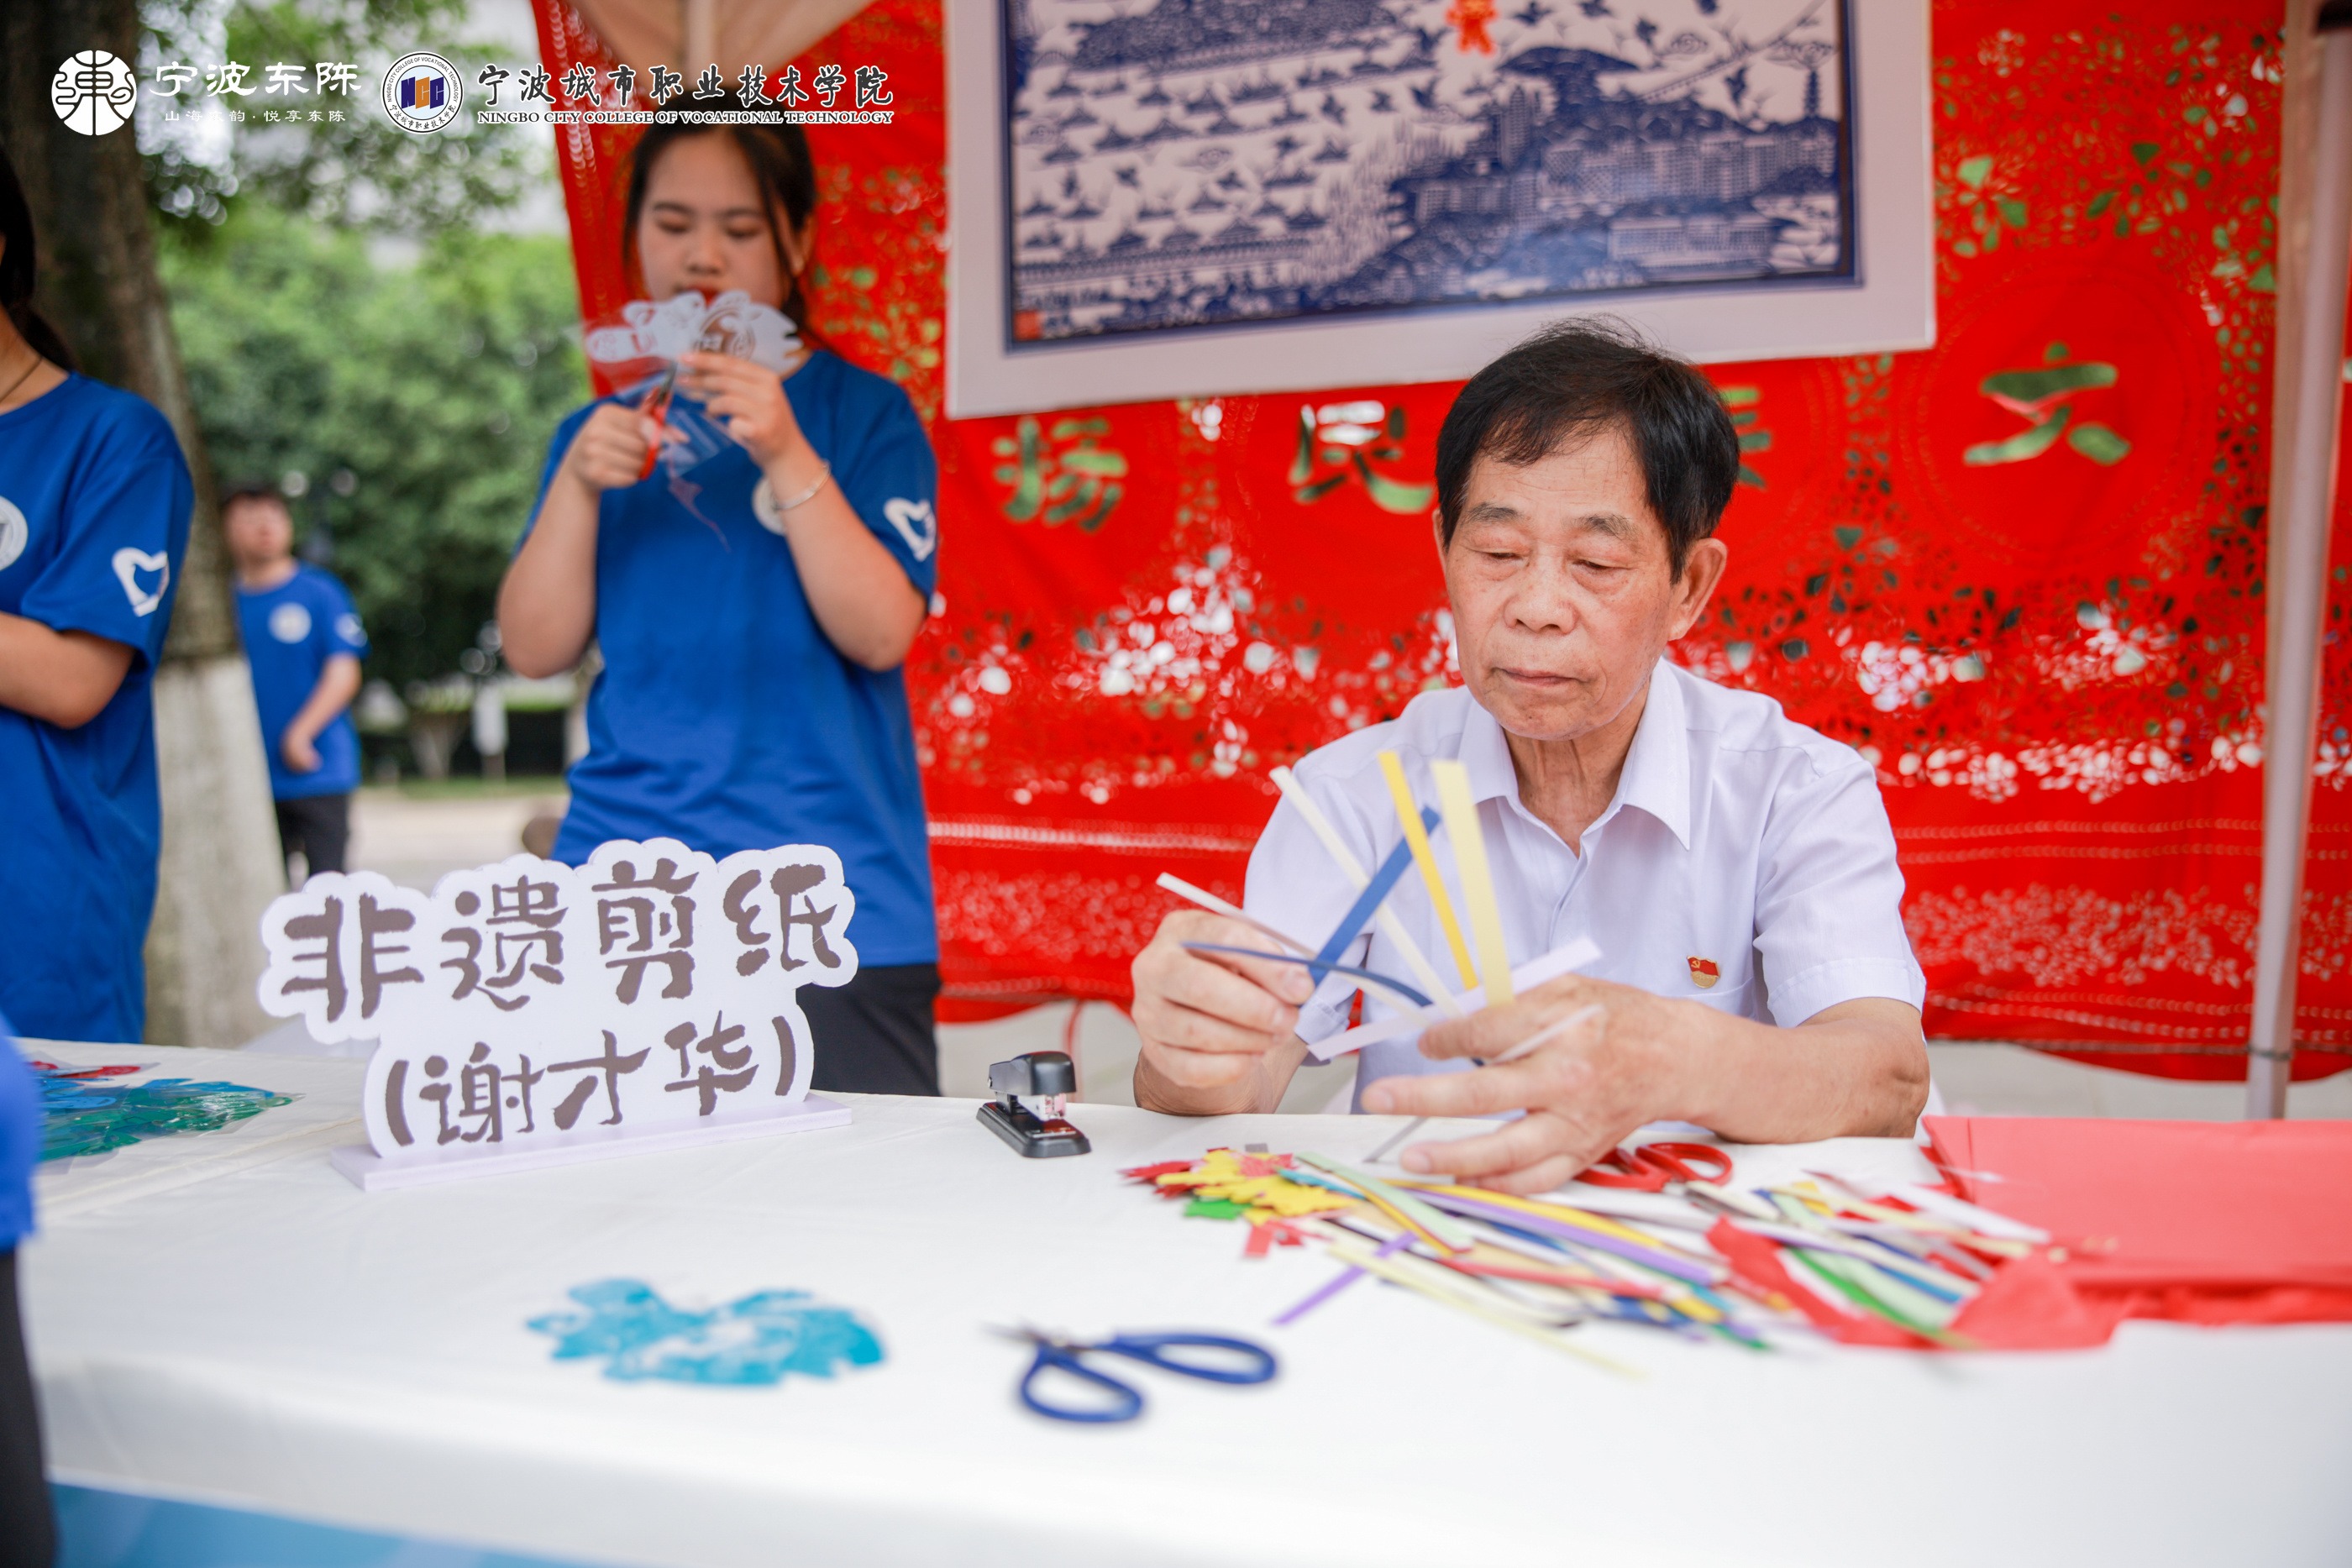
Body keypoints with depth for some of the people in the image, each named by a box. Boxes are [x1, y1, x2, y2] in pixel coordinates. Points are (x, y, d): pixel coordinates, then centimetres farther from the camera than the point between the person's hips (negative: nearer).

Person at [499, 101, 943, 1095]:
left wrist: (785, 458, -19)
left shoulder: (863, 414, 4)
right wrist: (577, 485, -8)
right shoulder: (603, 430, 15)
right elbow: (535, 648, 6)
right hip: (620, 905, 3)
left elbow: (881, 634, -9)